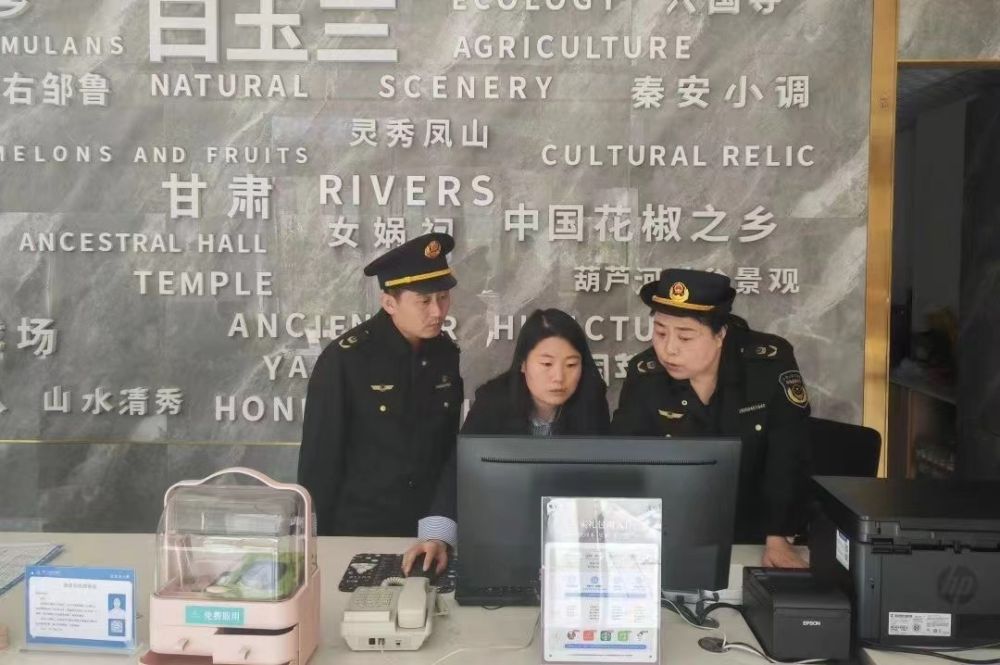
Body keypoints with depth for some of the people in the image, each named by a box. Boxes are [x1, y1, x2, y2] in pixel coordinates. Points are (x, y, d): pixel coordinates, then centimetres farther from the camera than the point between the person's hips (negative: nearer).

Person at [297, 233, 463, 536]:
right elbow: (320, 459, -11)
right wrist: (320, 541, -9)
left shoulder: (447, 354, -2)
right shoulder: (344, 359, -16)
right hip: (359, 530, -4)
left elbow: (449, 446, 7)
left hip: (429, 529, 4)